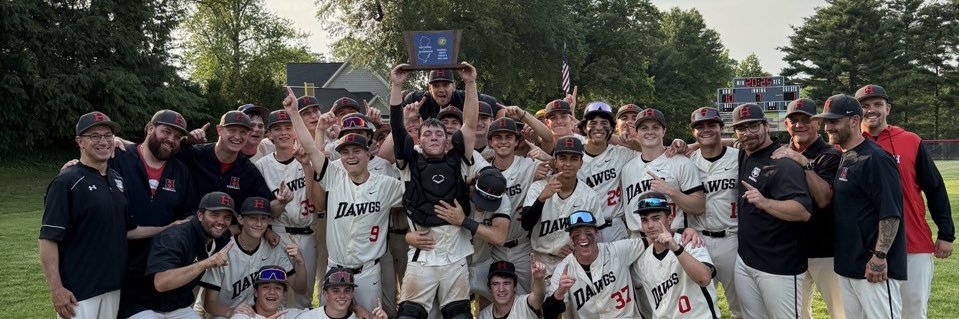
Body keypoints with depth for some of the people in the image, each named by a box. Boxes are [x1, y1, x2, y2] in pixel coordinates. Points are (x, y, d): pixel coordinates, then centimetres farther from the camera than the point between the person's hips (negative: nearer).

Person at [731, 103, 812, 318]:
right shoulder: (743, 157, 7)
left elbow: (804, 212, -25)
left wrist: (765, 203, -40)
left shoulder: (783, 161, -16)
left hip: (780, 267, -8)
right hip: (745, 260, 8)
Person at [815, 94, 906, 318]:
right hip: (847, 265, 9)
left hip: (873, 266, -9)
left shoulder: (875, 159, -15)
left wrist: (879, 256, -22)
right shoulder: (843, 159, 13)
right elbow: (827, 200, 20)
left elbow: (891, 212, -19)